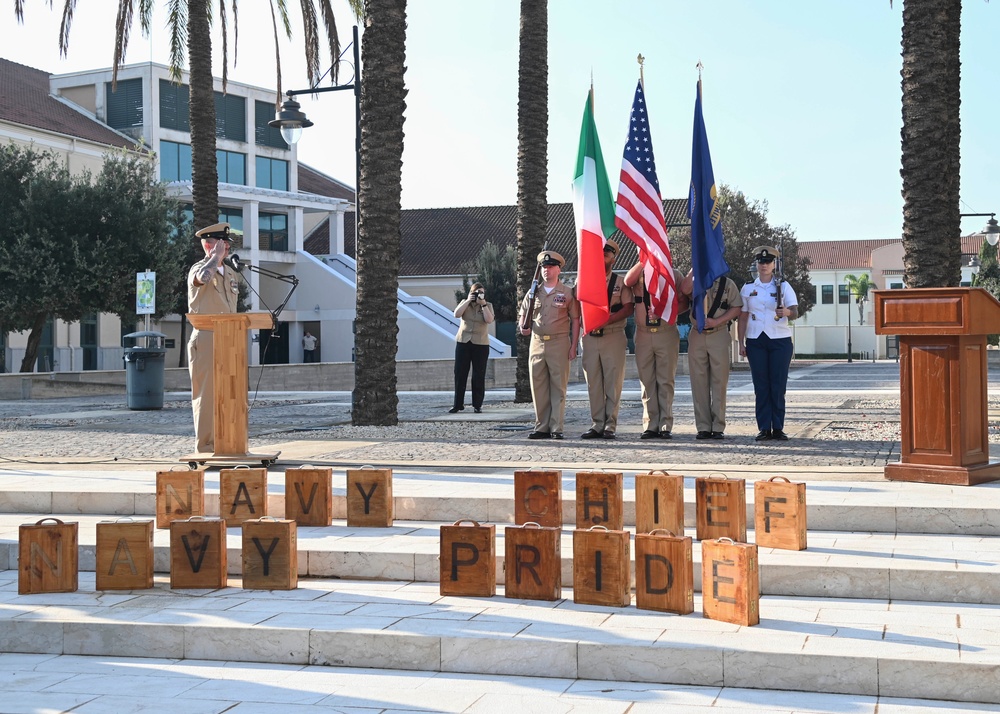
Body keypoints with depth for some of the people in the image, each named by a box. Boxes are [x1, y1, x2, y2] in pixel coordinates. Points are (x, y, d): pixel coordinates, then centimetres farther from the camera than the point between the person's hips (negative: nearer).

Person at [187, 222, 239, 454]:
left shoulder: (230, 272, 17)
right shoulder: (198, 269, -6)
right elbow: (203, 277, -33)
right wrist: (216, 256, -17)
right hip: (206, 338, -7)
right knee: (206, 394, -5)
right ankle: (205, 447, -1)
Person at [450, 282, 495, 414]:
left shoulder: (488, 305, 5)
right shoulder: (464, 303, 9)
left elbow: (489, 320, -12)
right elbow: (456, 314, -9)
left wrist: (483, 304, -12)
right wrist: (468, 301, -10)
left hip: (481, 344, -1)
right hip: (463, 342, 1)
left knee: (479, 376, 1)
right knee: (460, 374, 1)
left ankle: (477, 405, 7)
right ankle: (458, 404, 7)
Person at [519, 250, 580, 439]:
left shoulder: (567, 293, 4)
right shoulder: (533, 293, 13)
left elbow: (575, 321, 3)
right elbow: (523, 315, 22)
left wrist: (573, 346, -4)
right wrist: (523, 326, 0)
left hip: (559, 343, -4)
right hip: (537, 344, 4)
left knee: (558, 387, -3)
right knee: (538, 387, 3)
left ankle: (556, 428, 0)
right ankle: (541, 427, 9)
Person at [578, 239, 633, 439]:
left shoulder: (620, 282, 6)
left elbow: (628, 307, -4)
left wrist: (607, 320, -17)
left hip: (613, 336, -3)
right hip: (590, 338, 3)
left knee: (613, 383, -4)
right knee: (593, 383, 3)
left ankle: (610, 426, -2)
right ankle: (597, 424, 7)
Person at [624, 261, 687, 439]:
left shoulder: (674, 274, 9)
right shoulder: (639, 273, 11)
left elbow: (684, 303, 4)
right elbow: (628, 281, -12)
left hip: (666, 333, -2)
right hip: (643, 335, 2)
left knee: (666, 381, -2)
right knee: (647, 382, 2)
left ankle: (666, 426, 0)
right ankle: (650, 426, 6)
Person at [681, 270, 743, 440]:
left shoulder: (727, 283, 7)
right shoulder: (695, 281, 11)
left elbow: (737, 309, 2)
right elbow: (684, 290, -12)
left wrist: (716, 321, -10)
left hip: (719, 335, -2)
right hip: (697, 335, 2)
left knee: (719, 381, -3)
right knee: (699, 381, 0)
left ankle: (718, 427, 1)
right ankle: (703, 427, 4)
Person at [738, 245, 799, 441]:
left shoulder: (783, 286, 5)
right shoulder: (748, 288, 10)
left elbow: (795, 312, -5)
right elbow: (743, 317, 11)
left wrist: (787, 312, -29)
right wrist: (741, 343, 4)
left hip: (780, 340, -1)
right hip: (755, 340, 1)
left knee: (778, 386, -2)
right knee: (761, 386, 0)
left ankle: (778, 428, 4)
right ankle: (764, 428, 3)